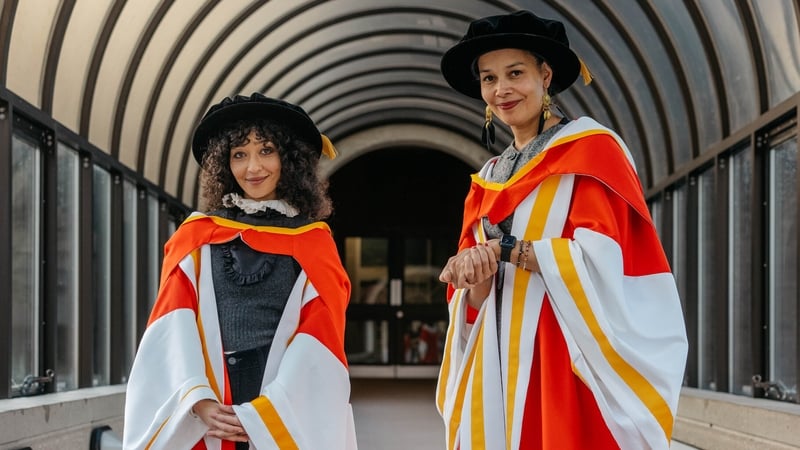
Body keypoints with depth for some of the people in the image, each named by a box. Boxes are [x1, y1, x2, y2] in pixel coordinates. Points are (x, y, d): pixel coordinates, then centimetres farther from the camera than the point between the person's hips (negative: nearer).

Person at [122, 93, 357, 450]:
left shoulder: (313, 243, 6)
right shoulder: (195, 237, 9)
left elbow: (318, 344, -4)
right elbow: (173, 328, -1)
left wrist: (261, 415, -15)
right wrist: (198, 401, -17)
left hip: (289, 419, -1)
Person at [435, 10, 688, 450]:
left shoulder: (590, 148, -1)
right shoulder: (488, 178, 17)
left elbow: (600, 258, -14)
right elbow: (473, 301, 13)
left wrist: (503, 250, -13)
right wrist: (476, 276, -10)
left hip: (564, 360, -6)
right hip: (498, 367, 6)